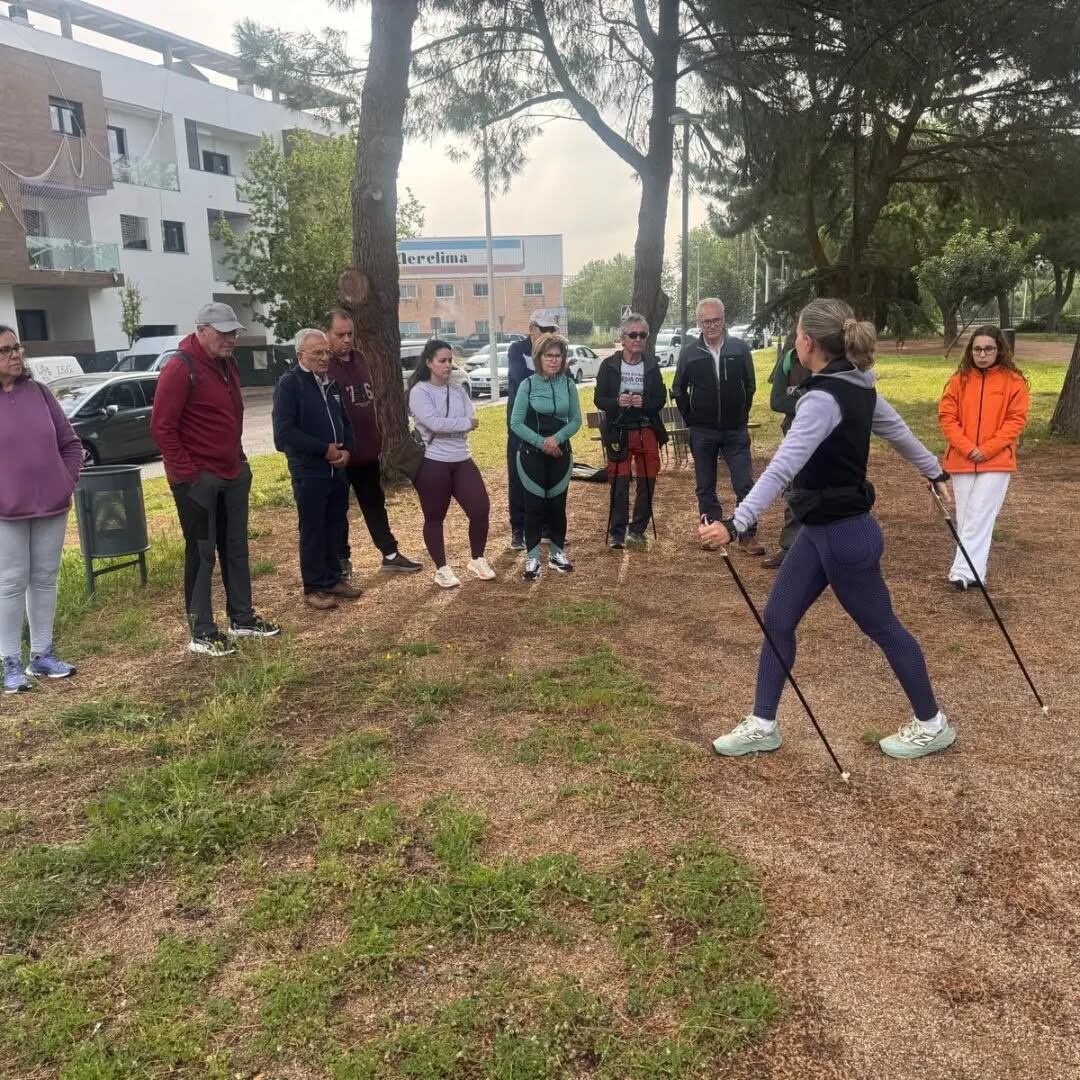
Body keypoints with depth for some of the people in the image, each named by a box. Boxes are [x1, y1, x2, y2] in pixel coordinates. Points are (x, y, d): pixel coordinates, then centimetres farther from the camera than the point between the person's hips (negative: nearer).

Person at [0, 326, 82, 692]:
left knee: (45, 580, 11)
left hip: (52, 507, 4)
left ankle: (43, 655, 22)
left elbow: (70, 443, 11)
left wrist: (67, 484, 1)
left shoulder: (38, 392, 6)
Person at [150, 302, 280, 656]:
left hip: (233, 474, 9)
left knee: (236, 548, 14)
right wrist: (186, 473, -18)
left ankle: (242, 618, 26)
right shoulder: (180, 368, -16)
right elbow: (161, 427, -18)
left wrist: (239, 458, 15)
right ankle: (201, 633, 8)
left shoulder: (227, 364, 11)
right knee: (202, 553, -1)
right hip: (198, 479, -8)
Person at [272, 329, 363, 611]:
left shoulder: (331, 382, 12)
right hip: (308, 471, -7)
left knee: (335, 527, 13)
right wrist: (325, 449, -17)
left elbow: (345, 421, 19)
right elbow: (284, 431, -18)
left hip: (337, 469, 7)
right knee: (312, 530, 0)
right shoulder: (289, 383, -10)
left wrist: (346, 450, -1)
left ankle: (334, 579, 26)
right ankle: (314, 588, 9)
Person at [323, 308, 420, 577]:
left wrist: (376, 436, 16)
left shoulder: (360, 358, 9)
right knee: (338, 509, 6)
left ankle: (390, 555, 23)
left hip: (366, 449, 7)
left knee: (375, 504, 14)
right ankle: (342, 560, 18)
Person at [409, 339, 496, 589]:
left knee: (481, 509, 1)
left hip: (462, 460, 5)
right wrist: (464, 423, -11)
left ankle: (477, 560, 21)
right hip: (432, 463, -5)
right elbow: (434, 423, -22)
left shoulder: (457, 390, 9)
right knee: (435, 518, 6)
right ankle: (442, 569, 20)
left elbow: (472, 420, -2)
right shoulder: (419, 391, -9)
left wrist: (447, 427, -16)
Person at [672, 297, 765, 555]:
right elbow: (678, 390, 8)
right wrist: (691, 419, 6)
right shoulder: (689, 353, -2)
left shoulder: (740, 349, -4)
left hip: (736, 431, -1)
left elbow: (750, 386, 6)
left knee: (745, 486, -3)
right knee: (705, 488, 9)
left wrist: (740, 415, 6)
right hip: (702, 432, 1)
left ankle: (748, 536, 4)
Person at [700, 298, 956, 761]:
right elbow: (898, 430, 18)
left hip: (844, 535, -9)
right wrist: (935, 472, 33)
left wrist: (735, 523, -41)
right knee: (777, 620, 10)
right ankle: (762, 724, 21)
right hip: (820, 531, 9)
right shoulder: (856, 387, 4)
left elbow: (783, 467, -35)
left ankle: (931, 724, 30)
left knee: (881, 627, 9)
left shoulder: (824, 398, -24)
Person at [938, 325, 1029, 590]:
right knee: (965, 518, 6)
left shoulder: (1013, 381, -2)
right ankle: (975, 572, 17)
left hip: (996, 461, -3)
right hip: (962, 460, 3)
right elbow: (946, 416, 0)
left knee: (979, 518, -8)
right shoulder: (959, 379, 3)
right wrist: (967, 448, -11)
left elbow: (1016, 420, -4)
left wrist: (987, 449, -14)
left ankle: (963, 572, -10)